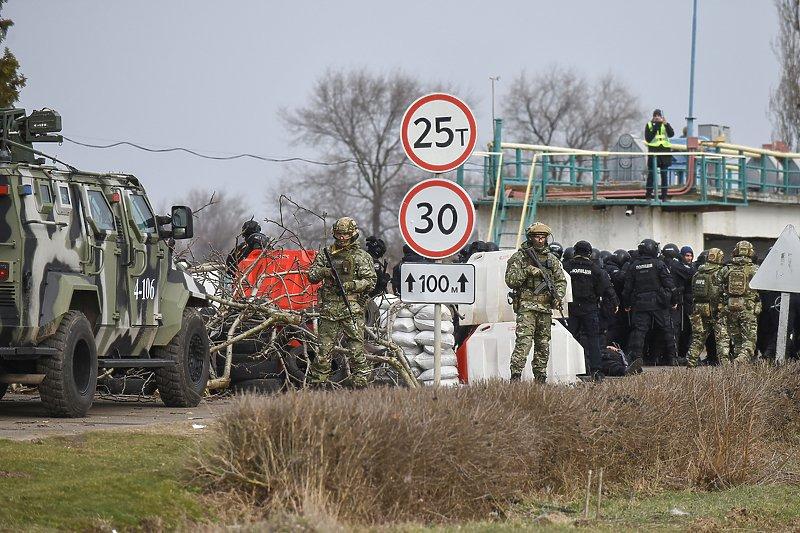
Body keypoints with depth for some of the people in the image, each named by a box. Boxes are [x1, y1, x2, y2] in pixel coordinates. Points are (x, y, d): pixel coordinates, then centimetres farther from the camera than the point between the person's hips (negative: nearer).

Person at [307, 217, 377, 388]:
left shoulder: (361, 257, 5)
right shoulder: (326, 255, 15)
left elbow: (371, 280, -1)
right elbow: (312, 275, 12)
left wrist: (350, 285, -14)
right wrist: (324, 272, -9)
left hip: (352, 310, -3)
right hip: (329, 309, 3)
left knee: (356, 348, -5)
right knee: (324, 349, 3)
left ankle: (361, 383, -3)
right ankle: (318, 383, 9)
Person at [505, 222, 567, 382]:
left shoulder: (552, 259, 15)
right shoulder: (519, 257, 2)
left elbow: (561, 280, 16)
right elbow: (510, 280, -4)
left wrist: (558, 296, -1)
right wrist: (527, 271, -16)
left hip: (546, 308, 5)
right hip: (526, 306, -5)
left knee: (543, 345, 9)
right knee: (523, 342, -17)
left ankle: (540, 378, 16)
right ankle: (515, 376, -21)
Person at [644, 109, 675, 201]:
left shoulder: (665, 125, 9)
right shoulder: (649, 125, 4)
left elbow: (671, 134, -7)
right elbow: (648, 139, -7)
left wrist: (666, 124, -19)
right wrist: (655, 128, -14)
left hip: (664, 152, 2)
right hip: (653, 151, -2)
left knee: (664, 174, 3)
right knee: (651, 174, -2)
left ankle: (664, 196, 6)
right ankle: (648, 195, 5)